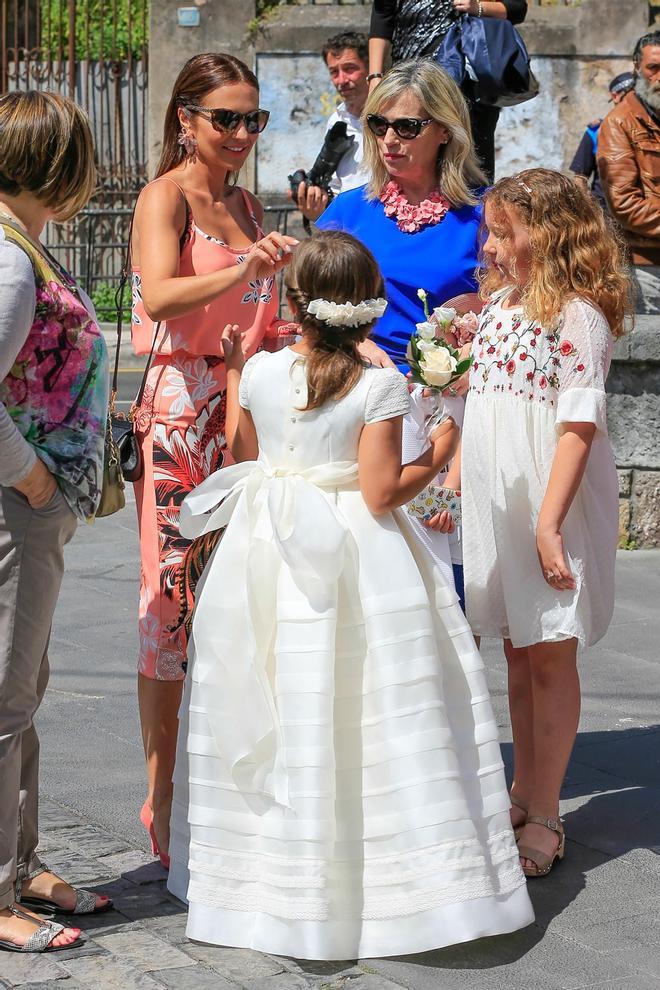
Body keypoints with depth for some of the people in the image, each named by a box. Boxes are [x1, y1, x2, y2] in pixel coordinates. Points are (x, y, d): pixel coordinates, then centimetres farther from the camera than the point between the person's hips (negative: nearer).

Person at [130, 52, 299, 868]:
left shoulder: (246, 204, 17)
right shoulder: (165, 196, -5)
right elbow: (160, 296, -25)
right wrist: (245, 270, -37)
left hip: (246, 411, 7)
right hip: (179, 410, -7)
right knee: (171, 602, -3)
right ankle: (163, 801, 5)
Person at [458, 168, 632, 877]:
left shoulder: (577, 313, -13)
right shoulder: (497, 304, 11)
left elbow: (579, 423, -18)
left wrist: (549, 524, -23)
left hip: (548, 500, -7)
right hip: (493, 500, 7)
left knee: (549, 655, 2)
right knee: (516, 650, 15)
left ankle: (543, 818, 10)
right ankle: (523, 795, 27)